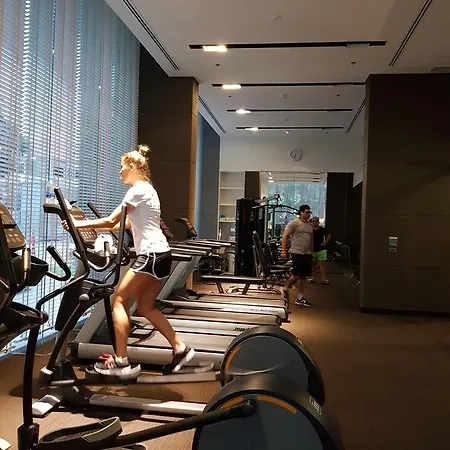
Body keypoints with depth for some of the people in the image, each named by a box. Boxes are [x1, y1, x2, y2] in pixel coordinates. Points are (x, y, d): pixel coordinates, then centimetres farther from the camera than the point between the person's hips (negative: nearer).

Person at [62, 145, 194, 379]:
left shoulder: (138, 190, -10)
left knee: (119, 300, -3)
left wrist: (79, 224, -2)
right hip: (159, 254, 10)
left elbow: (111, 221, -12)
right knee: (146, 307, 13)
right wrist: (94, 226, 25)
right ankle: (180, 349, 15)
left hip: (152, 254, -10)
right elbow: (127, 224, 25)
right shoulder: (146, 189, 20)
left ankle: (121, 361, 1)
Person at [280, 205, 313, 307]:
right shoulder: (294, 223, -6)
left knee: (303, 276, 7)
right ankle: (285, 289, 16)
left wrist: (311, 254, 20)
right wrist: (283, 251, -17)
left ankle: (300, 298, 12)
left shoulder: (310, 225, 16)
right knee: (297, 275, -8)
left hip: (307, 254, 7)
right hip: (297, 253, -7)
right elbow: (285, 236, -10)